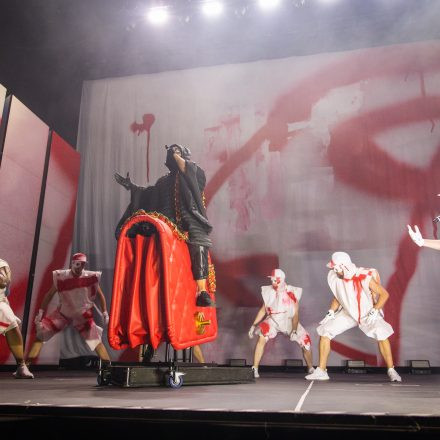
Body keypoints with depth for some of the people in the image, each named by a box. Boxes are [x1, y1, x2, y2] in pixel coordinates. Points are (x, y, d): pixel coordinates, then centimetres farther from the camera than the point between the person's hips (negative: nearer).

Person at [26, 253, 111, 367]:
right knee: (41, 332, -5)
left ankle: (107, 365, 0)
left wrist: (104, 313, -3)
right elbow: (49, 294, -1)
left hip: (83, 315, -1)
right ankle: (27, 362, 5)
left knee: (96, 339, -7)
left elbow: (99, 295, 0)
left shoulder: (90, 277, -14)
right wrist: (41, 312, -1)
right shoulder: (61, 277, -14)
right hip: (63, 312, 1)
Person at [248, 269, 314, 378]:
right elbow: (263, 310, 0)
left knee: (305, 341, -7)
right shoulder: (269, 292, -11)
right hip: (273, 320, 0)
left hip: (289, 321, 0)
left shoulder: (291, 293, -16)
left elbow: (295, 314, -11)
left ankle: (311, 369, 19)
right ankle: (255, 369, -18)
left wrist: (294, 330, -21)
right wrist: (254, 325, -6)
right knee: (262, 337, -26)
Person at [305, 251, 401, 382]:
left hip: (368, 313, -4)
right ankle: (321, 371, 3)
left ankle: (391, 371, -8)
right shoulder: (334, 277, -16)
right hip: (348, 313, 4)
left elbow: (384, 294, -19)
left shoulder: (365, 277, -30)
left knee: (381, 334, -29)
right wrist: (331, 312, -6)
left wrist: (375, 311, -27)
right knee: (324, 332, -7)